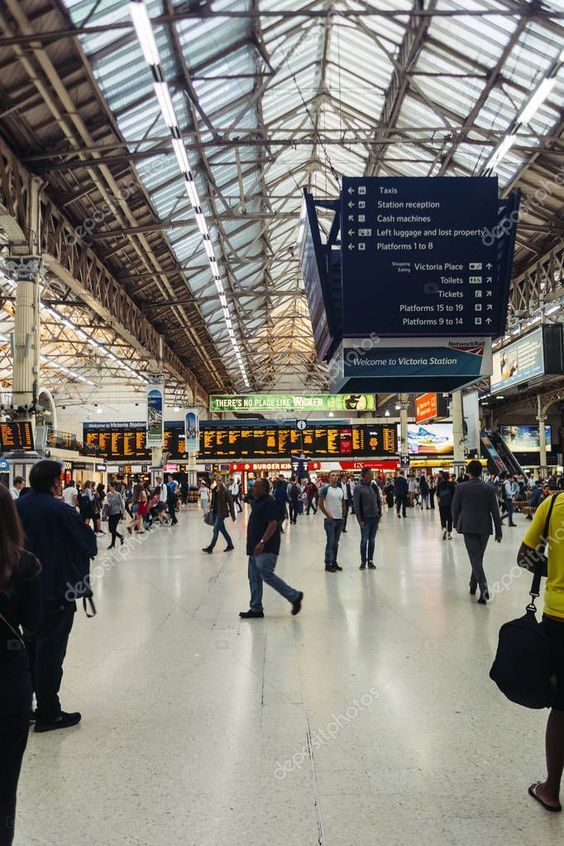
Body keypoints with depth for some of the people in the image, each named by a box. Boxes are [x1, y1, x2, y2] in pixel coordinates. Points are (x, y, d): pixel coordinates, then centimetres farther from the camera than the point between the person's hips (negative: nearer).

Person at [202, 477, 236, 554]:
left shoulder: (225, 491, -10)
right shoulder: (214, 491, 8)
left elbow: (230, 502, -10)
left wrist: (233, 515, -11)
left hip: (221, 513, -7)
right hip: (215, 513, 7)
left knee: (215, 530, -7)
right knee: (222, 530, 14)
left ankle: (210, 548, -3)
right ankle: (230, 545, 26)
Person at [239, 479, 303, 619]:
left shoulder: (269, 502, -15)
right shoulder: (258, 502, 15)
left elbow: (273, 524, -23)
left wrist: (262, 542, -28)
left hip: (266, 548, -10)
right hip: (256, 548, 10)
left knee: (267, 575, -12)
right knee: (254, 578, 10)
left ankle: (294, 596, 1)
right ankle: (256, 609, 17)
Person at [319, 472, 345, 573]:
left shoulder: (341, 490, 13)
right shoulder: (325, 489, -7)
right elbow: (320, 504, -10)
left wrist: (343, 516, 9)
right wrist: (328, 515, -13)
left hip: (340, 519, 6)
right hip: (330, 520, -6)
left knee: (336, 542, 12)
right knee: (330, 542, -4)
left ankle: (334, 562, 21)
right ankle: (328, 564, 2)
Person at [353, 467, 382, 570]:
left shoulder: (374, 487, 6)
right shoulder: (358, 488, -8)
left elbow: (379, 501, 14)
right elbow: (356, 505, -8)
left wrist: (379, 513, 5)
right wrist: (360, 520, -11)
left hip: (375, 518, 4)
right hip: (365, 519, -4)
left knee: (372, 540, 9)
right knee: (364, 540, 0)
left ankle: (370, 560, 18)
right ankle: (363, 561, 11)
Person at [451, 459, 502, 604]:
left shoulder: (460, 487, -5)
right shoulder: (489, 489, -2)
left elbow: (455, 509, -1)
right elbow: (495, 511, -1)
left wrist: (457, 524, 15)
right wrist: (498, 531, 4)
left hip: (468, 527, -2)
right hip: (484, 527, 2)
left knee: (475, 558, -3)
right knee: (478, 557, 17)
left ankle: (483, 588, -17)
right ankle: (473, 585, 29)